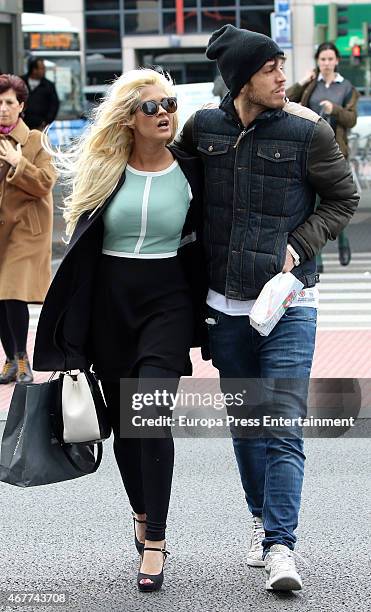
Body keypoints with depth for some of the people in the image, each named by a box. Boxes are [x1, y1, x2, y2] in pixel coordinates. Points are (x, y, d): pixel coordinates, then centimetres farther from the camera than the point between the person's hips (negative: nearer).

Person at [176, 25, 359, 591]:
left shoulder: (308, 132, -7)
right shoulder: (202, 129, 0)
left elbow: (343, 199, 4)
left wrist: (300, 245, -9)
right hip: (226, 305, 3)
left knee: (284, 428, -9)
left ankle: (280, 547, -9)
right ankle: (263, 522, 30)